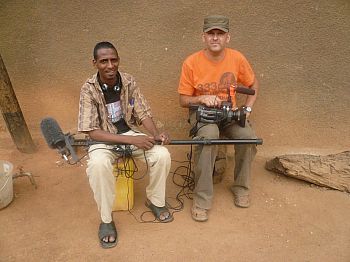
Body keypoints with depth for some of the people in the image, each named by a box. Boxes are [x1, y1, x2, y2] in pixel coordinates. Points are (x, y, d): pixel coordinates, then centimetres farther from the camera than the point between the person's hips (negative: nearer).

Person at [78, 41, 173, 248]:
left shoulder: (129, 81, -7)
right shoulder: (89, 89, -17)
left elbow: (143, 113, -4)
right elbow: (92, 132, -21)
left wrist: (156, 134, -26)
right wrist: (131, 140, -30)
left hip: (130, 132, 3)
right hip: (104, 139, -3)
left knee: (162, 154, -22)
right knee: (98, 164, -36)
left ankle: (155, 201, 6)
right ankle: (106, 220, -12)